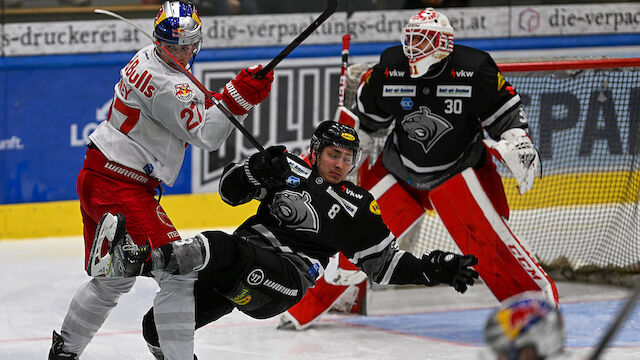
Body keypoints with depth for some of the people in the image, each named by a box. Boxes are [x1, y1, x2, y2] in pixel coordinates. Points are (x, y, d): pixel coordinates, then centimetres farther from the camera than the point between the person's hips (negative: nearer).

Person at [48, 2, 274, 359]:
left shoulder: (145, 60, 11)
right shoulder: (168, 86, -21)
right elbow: (206, 135, -18)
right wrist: (239, 96, -24)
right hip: (121, 189, -11)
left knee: (114, 278, 24)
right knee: (178, 272, -12)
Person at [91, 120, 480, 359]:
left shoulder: (358, 209, 11)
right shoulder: (290, 171, 13)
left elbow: (386, 264, 14)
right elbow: (231, 188, 8)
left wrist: (434, 270, 2)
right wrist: (257, 171, -13)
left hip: (283, 283, -4)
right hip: (238, 265, 4)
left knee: (222, 248, -38)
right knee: (159, 326, -9)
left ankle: (152, 259, -58)